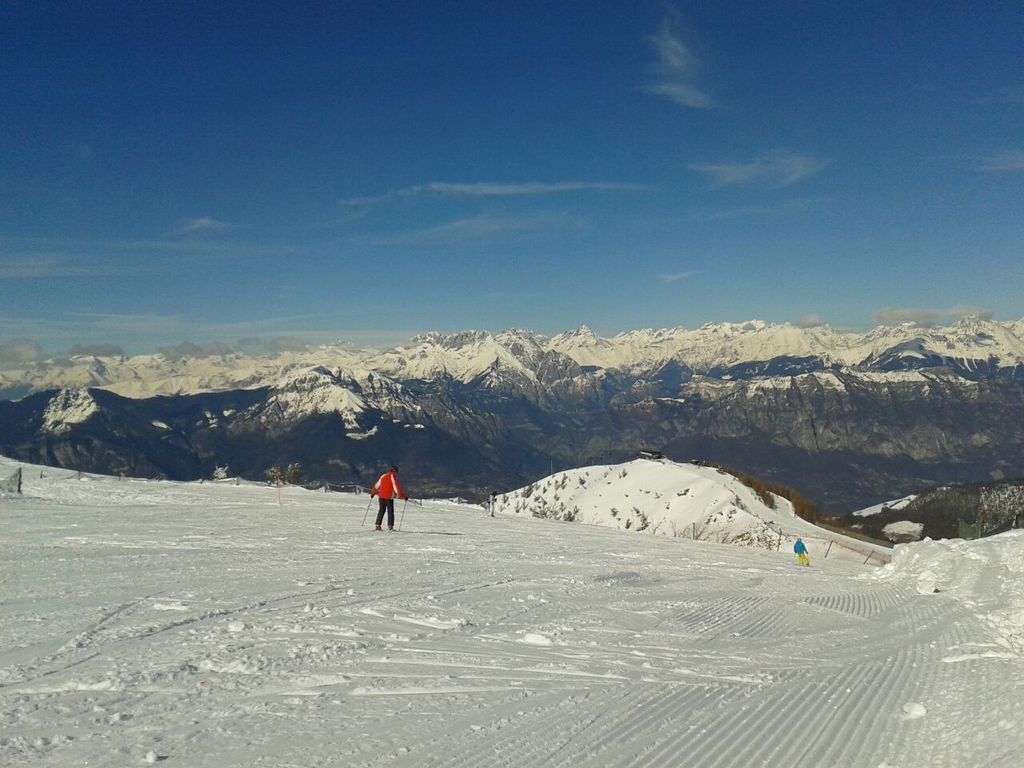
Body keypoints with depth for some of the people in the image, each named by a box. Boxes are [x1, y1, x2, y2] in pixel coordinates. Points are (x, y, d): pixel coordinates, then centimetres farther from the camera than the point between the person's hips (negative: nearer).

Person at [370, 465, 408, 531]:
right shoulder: (393, 477, -8)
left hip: (381, 496, 5)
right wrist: (404, 497, -11)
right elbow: (397, 488, -13)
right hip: (389, 497, -5)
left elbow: (377, 485, 18)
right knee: (390, 511, 3)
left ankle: (378, 525, 11)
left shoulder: (383, 476, 10)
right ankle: (390, 526, -4)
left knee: (381, 510, 14)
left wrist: (373, 493, 32)